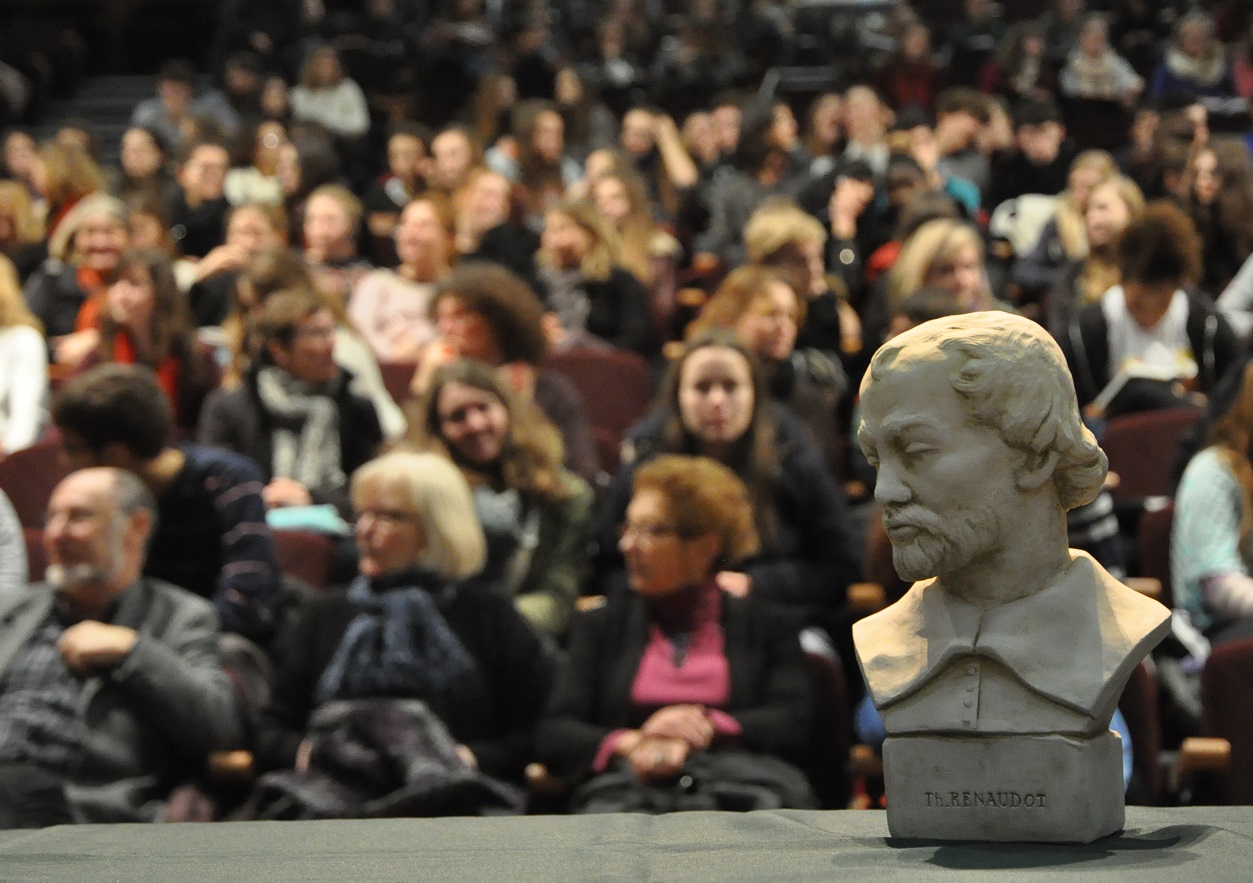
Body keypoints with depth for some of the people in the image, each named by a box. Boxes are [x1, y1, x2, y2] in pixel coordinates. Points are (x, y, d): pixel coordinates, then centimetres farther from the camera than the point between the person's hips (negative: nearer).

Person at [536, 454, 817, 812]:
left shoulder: (766, 625, 20)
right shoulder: (600, 626, 24)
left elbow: (793, 726, 5)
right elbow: (552, 735, 10)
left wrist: (705, 730, -11)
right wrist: (631, 743, -11)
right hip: (628, 781, 0)